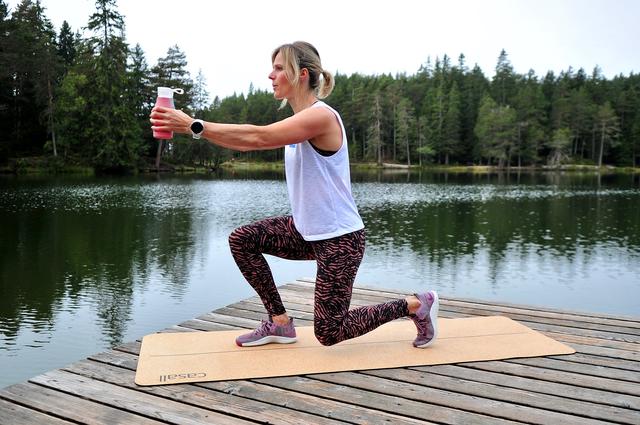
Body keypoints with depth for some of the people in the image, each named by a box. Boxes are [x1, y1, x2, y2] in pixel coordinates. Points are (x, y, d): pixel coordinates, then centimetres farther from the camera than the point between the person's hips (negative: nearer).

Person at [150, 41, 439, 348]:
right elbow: (250, 143, 5)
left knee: (328, 333, -3)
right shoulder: (299, 120, 8)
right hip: (308, 231, 8)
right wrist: (191, 127, -3)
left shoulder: (320, 116, -20)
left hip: (339, 238, -8)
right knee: (241, 240, 1)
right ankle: (280, 323, 12)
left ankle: (416, 305, 15)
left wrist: (194, 125, -27)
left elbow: (258, 137, -28)